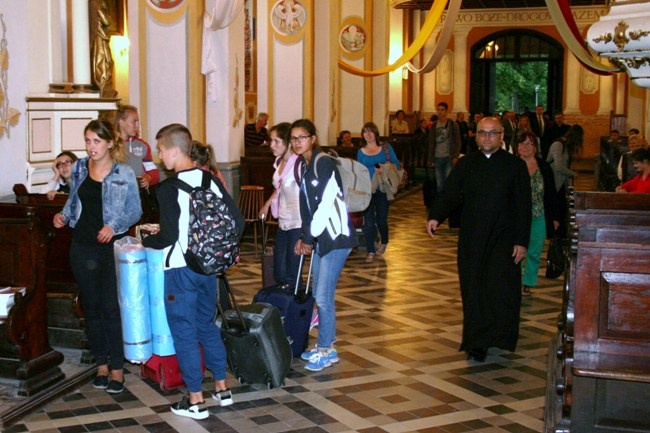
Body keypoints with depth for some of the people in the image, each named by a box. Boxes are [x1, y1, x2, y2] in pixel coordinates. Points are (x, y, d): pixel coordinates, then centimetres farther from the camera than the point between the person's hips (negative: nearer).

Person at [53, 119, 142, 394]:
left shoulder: (124, 174, -5)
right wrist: (64, 216, -1)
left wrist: (114, 226, -18)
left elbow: (135, 211, -3)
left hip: (113, 247, -4)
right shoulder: (79, 169, 8)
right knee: (91, 307, 10)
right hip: (83, 246, 4)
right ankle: (101, 363, 22)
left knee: (112, 308, -3)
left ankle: (117, 368, 6)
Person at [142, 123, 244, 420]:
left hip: (180, 270, -6)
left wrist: (147, 241, 0)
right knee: (208, 325, 20)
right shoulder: (210, 180, 2)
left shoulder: (168, 188, -16)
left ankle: (195, 400, 11)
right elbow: (237, 221, 3)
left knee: (184, 332, 4)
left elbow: (169, 236, -19)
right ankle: (221, 387, 26)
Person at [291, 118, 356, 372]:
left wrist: (308, 238, -12)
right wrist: (304, 237, 6)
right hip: (318, 237, 8)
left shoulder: (324, 163, -15)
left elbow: (326, 204, -19)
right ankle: (326, 343, 25)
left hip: (335, 236, -8)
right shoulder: (302, 166, 10)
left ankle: (327, 350, 7)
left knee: (323, 296, -6)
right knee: (318, 295, 13)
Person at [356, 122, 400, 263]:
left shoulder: (386, 148, 4)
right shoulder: (361, 152, 8)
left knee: (381, 219, 8)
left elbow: (396, 164, 0)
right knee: (369, 221, -6)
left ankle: (383, 242, 37)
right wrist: (373, 170, -8)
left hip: (382, 189, 0)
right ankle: (371, 252, 0)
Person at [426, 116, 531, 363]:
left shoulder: (515, 166, 1)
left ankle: (498, 337, -2)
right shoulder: (465, 165, 8)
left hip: (503, 240, -2)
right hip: (471, 240, 3)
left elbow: (523, 206, -1)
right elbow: (449, 194, 2)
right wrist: (435, 216, -17)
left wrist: (521, 241, -7)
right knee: (473, 293, 5)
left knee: (500, 289, -15)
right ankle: (476, 343, 14)